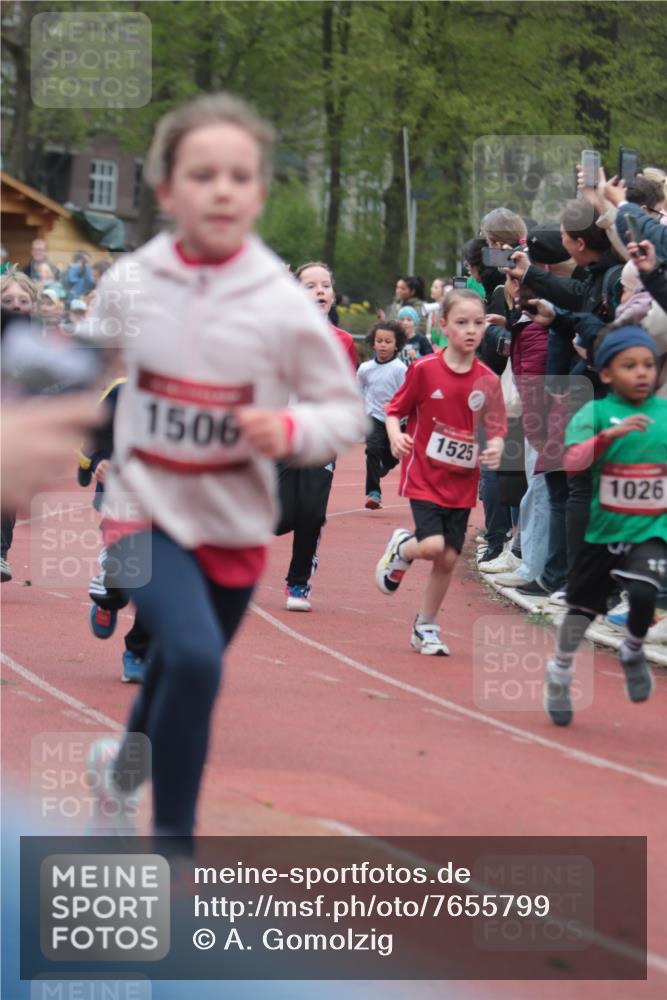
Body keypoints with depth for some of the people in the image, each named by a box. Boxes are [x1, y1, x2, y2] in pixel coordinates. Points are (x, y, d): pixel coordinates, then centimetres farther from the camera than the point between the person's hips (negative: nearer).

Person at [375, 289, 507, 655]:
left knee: (448, 557, 5)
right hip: (424, 475, -3)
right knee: (433, 545, -21)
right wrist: (396, 436, -20)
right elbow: (395, 410, 0)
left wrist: (495, 447, -19)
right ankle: (401, 548, 16)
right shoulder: (424, 369, -9)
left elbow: (496, 429, 3)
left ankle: (426, 627, 23)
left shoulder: (488, 381, -1)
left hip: (462, 482, 3)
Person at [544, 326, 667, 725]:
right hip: (603, 529, 0)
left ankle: (633, 653, 8)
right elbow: (573, 460, -22)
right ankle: (560, 673, 37)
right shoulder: (595, 412, -7)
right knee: (582, 606, 12)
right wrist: (610, 434, -35)